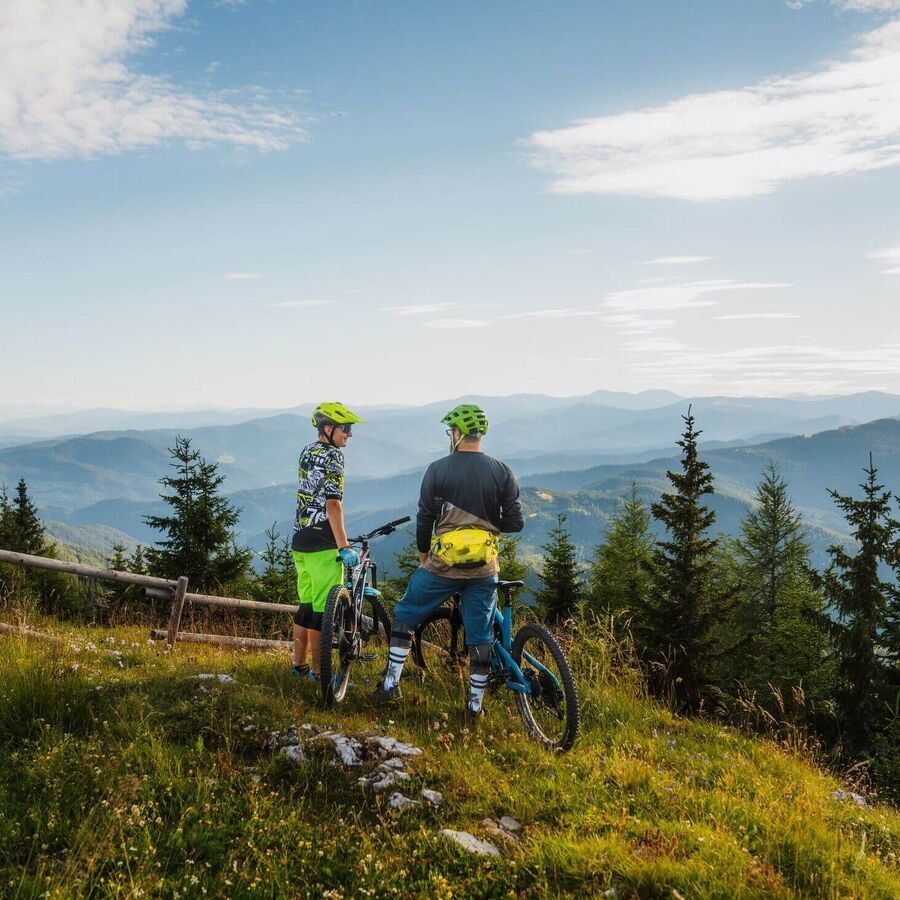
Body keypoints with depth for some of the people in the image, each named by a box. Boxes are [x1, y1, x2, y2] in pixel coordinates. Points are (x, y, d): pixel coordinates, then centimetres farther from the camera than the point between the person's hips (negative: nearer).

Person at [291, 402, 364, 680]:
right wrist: (344, 547, -24)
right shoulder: (333, 455, -13)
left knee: (306, 603, 16)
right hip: (323, 542, -9)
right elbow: (333, 503, -22)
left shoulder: (307, 452, 14)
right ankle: (317, 671, 3)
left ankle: (299, 664, 24)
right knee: (322, 608, -2)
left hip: (300, 539, 9)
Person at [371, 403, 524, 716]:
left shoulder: (437, 470, -5)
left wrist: (423, 555, 13)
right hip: (484, 569, 1)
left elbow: (424, 518, -2)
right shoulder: (502, 472, -2)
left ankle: (390, 685, 15)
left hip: (442, 564, -1)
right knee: (480, 636, 10)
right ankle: (476, 704, 15)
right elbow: (515, 523, -3)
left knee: (404, 616, 16)